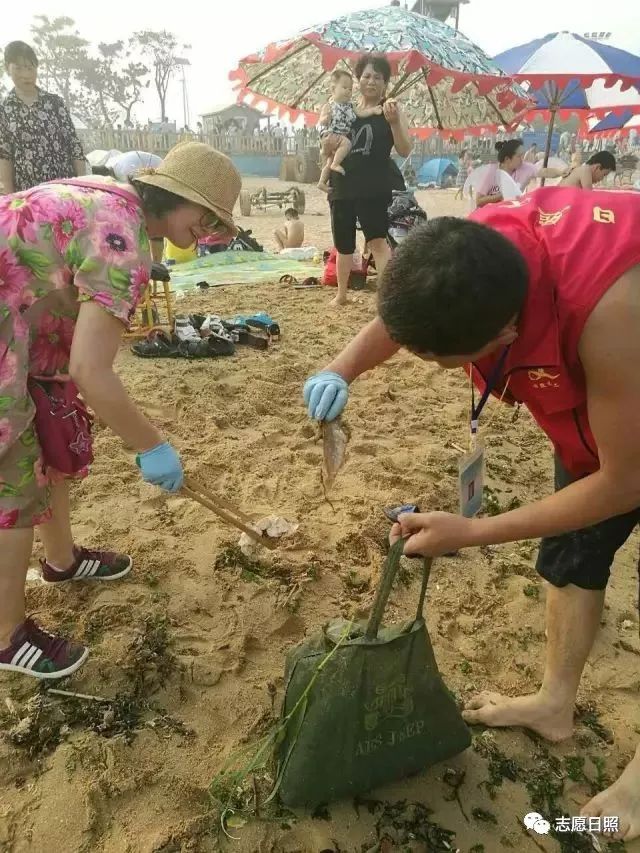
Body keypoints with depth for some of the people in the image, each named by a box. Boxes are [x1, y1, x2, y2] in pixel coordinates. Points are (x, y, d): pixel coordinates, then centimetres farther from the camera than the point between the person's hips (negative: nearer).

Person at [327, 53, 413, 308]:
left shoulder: (390, 109, 0)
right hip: (342, 187, 5)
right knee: (343, 245, 14)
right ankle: (341, 294, 31)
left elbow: (405, 150, -10)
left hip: (375, 189, -5)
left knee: (378, 241, -19)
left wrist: (394, 121, -24)